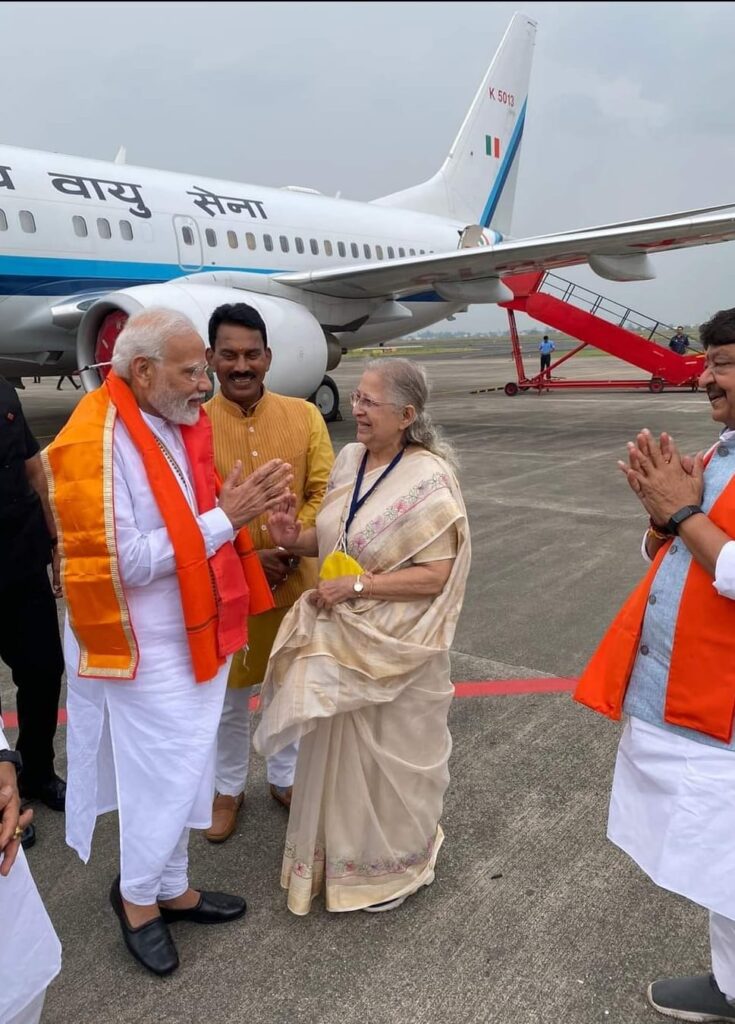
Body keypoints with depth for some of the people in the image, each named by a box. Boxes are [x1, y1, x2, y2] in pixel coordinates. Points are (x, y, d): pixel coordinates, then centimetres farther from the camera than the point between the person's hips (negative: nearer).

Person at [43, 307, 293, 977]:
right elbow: (125, 562, -25)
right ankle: (137, 895, 33)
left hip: (193, 638, 8)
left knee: (182, 772, 20)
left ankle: (171, 887, 40)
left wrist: (247, 508, -4)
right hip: (147, 652, -8)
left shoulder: (183, 424, 4)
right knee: (164, 779, 6)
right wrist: (224, 517, -24)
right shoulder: (94, 444, -22)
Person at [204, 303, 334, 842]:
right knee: (229, 696, 15)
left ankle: (285, 778, 42)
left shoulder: (304, 415, -3)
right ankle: (229, 788, 39)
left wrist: (291, 548, -16)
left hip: (295, 581, 2)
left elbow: (323, 491, -3)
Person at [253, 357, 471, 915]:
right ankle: (342, 851, 44)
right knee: (341, 751, 20)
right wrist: (298, 538, -9)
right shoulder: (349, 459, 1)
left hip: (395, 646, -6)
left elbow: (437, 575, -22)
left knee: (389, 756, 12)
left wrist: (358, 586, -24)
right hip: (340, 637, 7)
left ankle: (392, 863, 37)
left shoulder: (427, 480, -20)